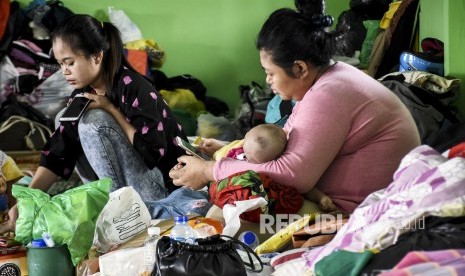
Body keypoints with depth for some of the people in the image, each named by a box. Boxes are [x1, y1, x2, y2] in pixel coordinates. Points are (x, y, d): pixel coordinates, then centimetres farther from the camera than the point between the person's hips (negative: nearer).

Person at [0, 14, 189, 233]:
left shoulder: (133, 87, -19)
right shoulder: (83, 94, 2)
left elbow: (153, 152, -24)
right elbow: (57, 154, -4)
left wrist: (110, 109, -20)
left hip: (166, 186, -8)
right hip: (126, 183, 8)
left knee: (94, 121, -21)